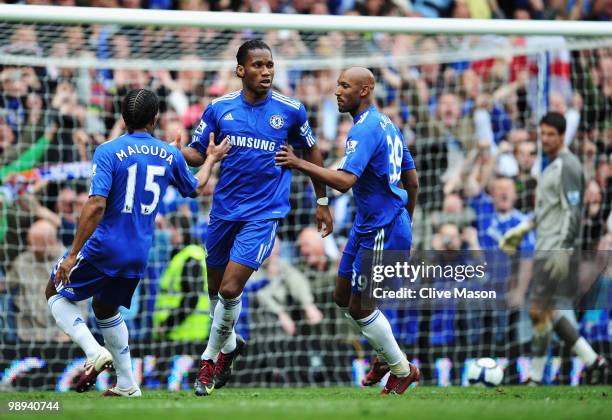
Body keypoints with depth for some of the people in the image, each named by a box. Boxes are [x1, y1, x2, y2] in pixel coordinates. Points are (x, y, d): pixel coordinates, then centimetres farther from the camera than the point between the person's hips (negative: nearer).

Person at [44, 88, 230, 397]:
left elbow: (96, 205, -21)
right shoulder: (169, 155, 3)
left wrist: (73, 254, -17)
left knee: (56, 293, 14)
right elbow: (195, 188, 23)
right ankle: (127, 385, 24)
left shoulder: (108, 152, -13)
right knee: (105, 307, 26)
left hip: (104, 247, -5)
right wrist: (211, 159, 43)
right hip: (139, 254, 5)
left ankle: (94, 352, -8)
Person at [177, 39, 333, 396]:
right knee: (216, 289, 13)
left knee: (230, 290, -13)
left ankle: (212, 357, 7)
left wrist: (322, 202, 14)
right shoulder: (220, 109, 0)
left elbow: (311, 151, 11)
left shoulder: (291, 111, -4)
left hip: (264, 213, -3)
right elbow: (198, 153, 6)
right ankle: (229, 344, 40)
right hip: (225, 209, 3)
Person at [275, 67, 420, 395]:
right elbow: (412, 182, 18)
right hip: (366, 226, 10)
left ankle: (402, 369, 16)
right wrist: (404, 223, 29)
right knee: (343, 297, 16)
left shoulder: (365, 130, -20)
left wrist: (299, 164, -35)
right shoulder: (386, 125, 12)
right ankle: (387, 354, 32)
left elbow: (344, 181, -33)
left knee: (359, 307, 0)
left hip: (381, 232, -10)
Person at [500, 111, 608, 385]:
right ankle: (592, 361, 13)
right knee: (547, 311, 12)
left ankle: (535, 378, -1)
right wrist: (524, 229, 23)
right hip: (545, 248, 10)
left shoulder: (567, 166, -13)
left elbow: (572, 211, -19)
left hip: (555, 250, -10)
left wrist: (562, 250, -24)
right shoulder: (552, 165, 18)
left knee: (538, 311, -8)